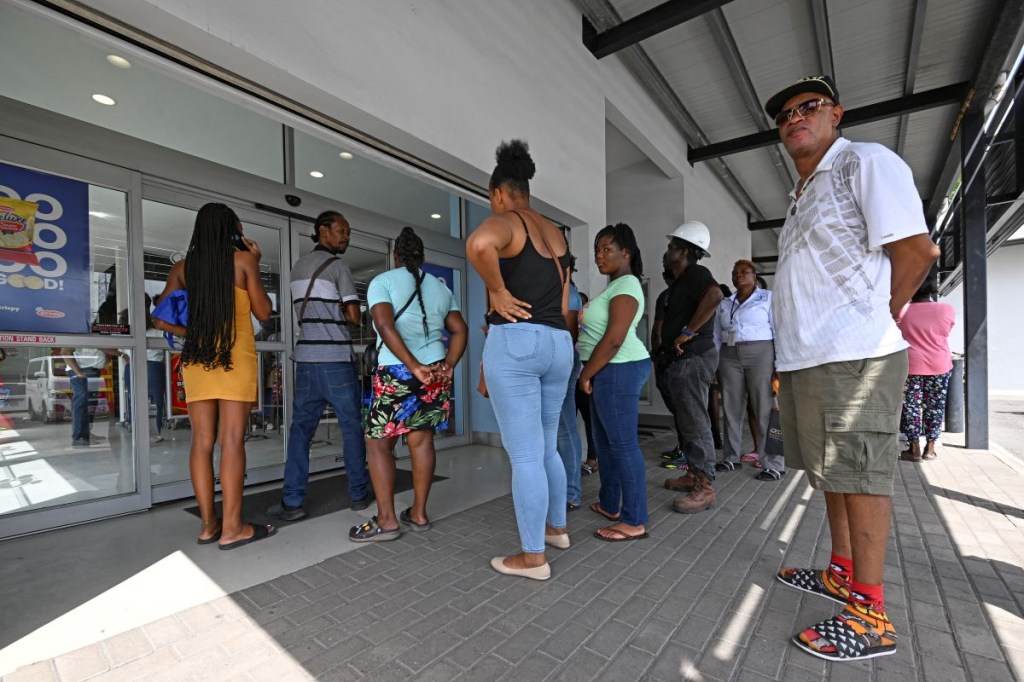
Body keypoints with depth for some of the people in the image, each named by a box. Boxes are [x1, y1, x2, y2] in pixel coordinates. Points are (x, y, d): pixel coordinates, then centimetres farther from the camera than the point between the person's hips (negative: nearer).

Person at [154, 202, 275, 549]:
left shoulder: (182, 266, 12)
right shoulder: (243, 259, 0)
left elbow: (162, 319, 9)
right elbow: (263, 312, 5)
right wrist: (254, 266, 10)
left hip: (196, 358, 5)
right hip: (236, 357, -4)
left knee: (202, 440, 6)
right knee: (232, 440, -5)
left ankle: (209, 524, 12)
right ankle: (232, 527, -1)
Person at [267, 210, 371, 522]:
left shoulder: (297, 267, 18)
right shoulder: (337, 266, -5)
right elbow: (353, 316, -9)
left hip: (306, 357, 6)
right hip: (336, 359, -6)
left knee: (300, 429, 8)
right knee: (352, 427, 4)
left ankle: (291, 502, 7)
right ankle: (359, 494, 14)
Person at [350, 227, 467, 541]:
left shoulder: (382, 281, 1)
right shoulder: (441, 286, 15)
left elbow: (385, 325, -15)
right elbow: (460, 330, 5)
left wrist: (414, 367, -19)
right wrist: (448, 366, -3)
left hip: (397, 372, -5)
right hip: (435, 370, 5)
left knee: (378, 442, 6)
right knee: (422, 440, 10)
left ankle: (386, 520, 7)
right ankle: (419, 513, 18)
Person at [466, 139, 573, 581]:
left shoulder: (505, 223, -4)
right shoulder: (555, 234, 20)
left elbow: (479, 244, -30)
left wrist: (498, 291, -16)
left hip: (515, 343, -8)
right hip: (559, 345, 8)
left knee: (524, 455, 1)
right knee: (546, 447, 21)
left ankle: (533, 557, 14)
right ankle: (557, 528, 38)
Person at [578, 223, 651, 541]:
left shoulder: (626, 285, -12)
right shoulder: (615, 285, 19)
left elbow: (614, 339, -21)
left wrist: (585, 374, -14)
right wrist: (591, 374, 13)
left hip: (619, 370, -11)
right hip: (609, 371, 11)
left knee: (623, 444, -5)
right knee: (605, 439, 16)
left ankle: (635, 521, 6)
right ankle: (609, 504, 30)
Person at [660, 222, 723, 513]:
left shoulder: (696, 273, -11)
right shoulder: (681, 281, 20)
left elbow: (714, 295, -32)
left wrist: (688, 332, -27)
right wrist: (667, 343, 14)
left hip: (693, 358, -11)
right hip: (682, 359, 11)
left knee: (696, 423, -7)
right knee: (685, 421, 16)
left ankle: (704, 488, 1)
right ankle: (693, 475, 27)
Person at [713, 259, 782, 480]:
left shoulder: (768, 297, 4)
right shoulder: (724, 303, 17)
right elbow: (717, 335, 15)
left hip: (761, 354, -4)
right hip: (730, 357, 4)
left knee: (766, 410, -5)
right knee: (732, 408, 6)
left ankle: (774, 465, 1)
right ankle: (731, 458, 15)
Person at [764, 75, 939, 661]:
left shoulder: (865, 162, -3)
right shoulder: (803, 196, 23)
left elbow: (917, 249, -11)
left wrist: (876, 322, -3)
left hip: (851, 359, -9)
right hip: (805, 359, 9)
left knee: (859, 478, -3)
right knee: (833, 474, 16)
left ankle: (872, 616, 8)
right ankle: (843, 574, 30)